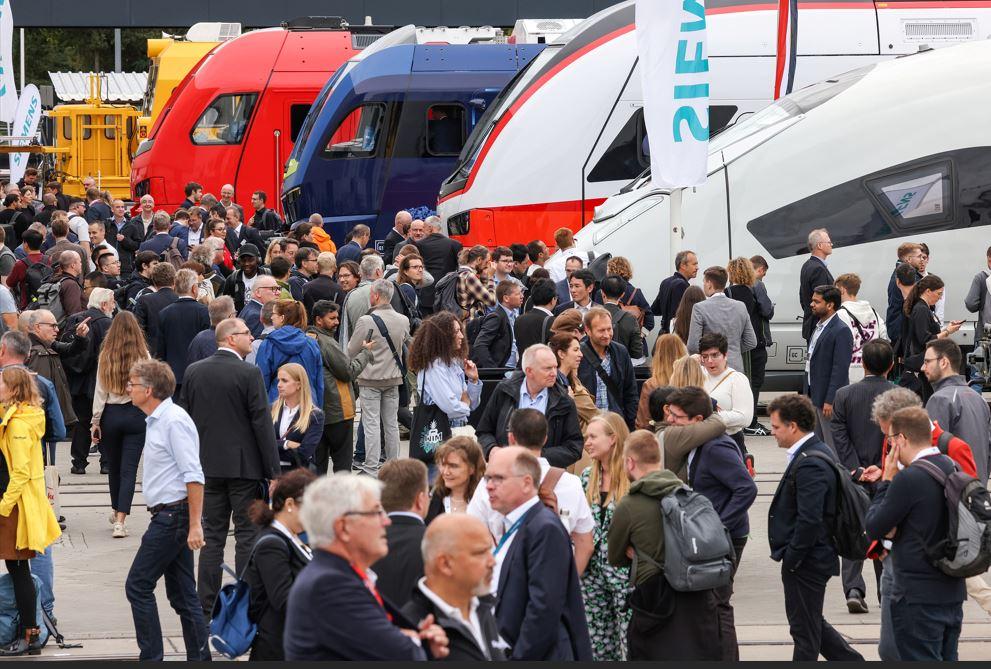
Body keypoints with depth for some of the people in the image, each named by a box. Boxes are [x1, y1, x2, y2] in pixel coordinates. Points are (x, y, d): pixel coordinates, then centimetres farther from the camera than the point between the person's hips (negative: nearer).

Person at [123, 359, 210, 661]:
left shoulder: (174, 421, -15)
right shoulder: (157, 421, 15)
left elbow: (193, 476, -20)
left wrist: (195, 524, -24)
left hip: (173, 516, -10)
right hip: (168, 515, 10)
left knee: (138, 586, -7)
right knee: (182, 594, 10)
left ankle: (151, 657, -4)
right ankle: (199, 659, 11)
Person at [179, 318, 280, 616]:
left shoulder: (194, 371, 4)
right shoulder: (249, 374, -12)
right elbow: (262, 424, -12)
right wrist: (274, 471, -9)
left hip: (208, 466, 5)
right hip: (244, 466, -5)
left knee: (212, 535, 9)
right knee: (247, 535, 1)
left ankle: (207, 603, 9)